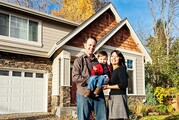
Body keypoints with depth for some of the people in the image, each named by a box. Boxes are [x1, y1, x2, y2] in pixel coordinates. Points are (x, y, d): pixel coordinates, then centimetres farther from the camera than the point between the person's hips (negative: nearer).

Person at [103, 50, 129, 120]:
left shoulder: (121, 69, -6)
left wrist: (108, 87, -10)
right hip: (112, 98, 8)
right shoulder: (112, 71, 16)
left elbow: (124, 85, -16)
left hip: (119, 97, -8)